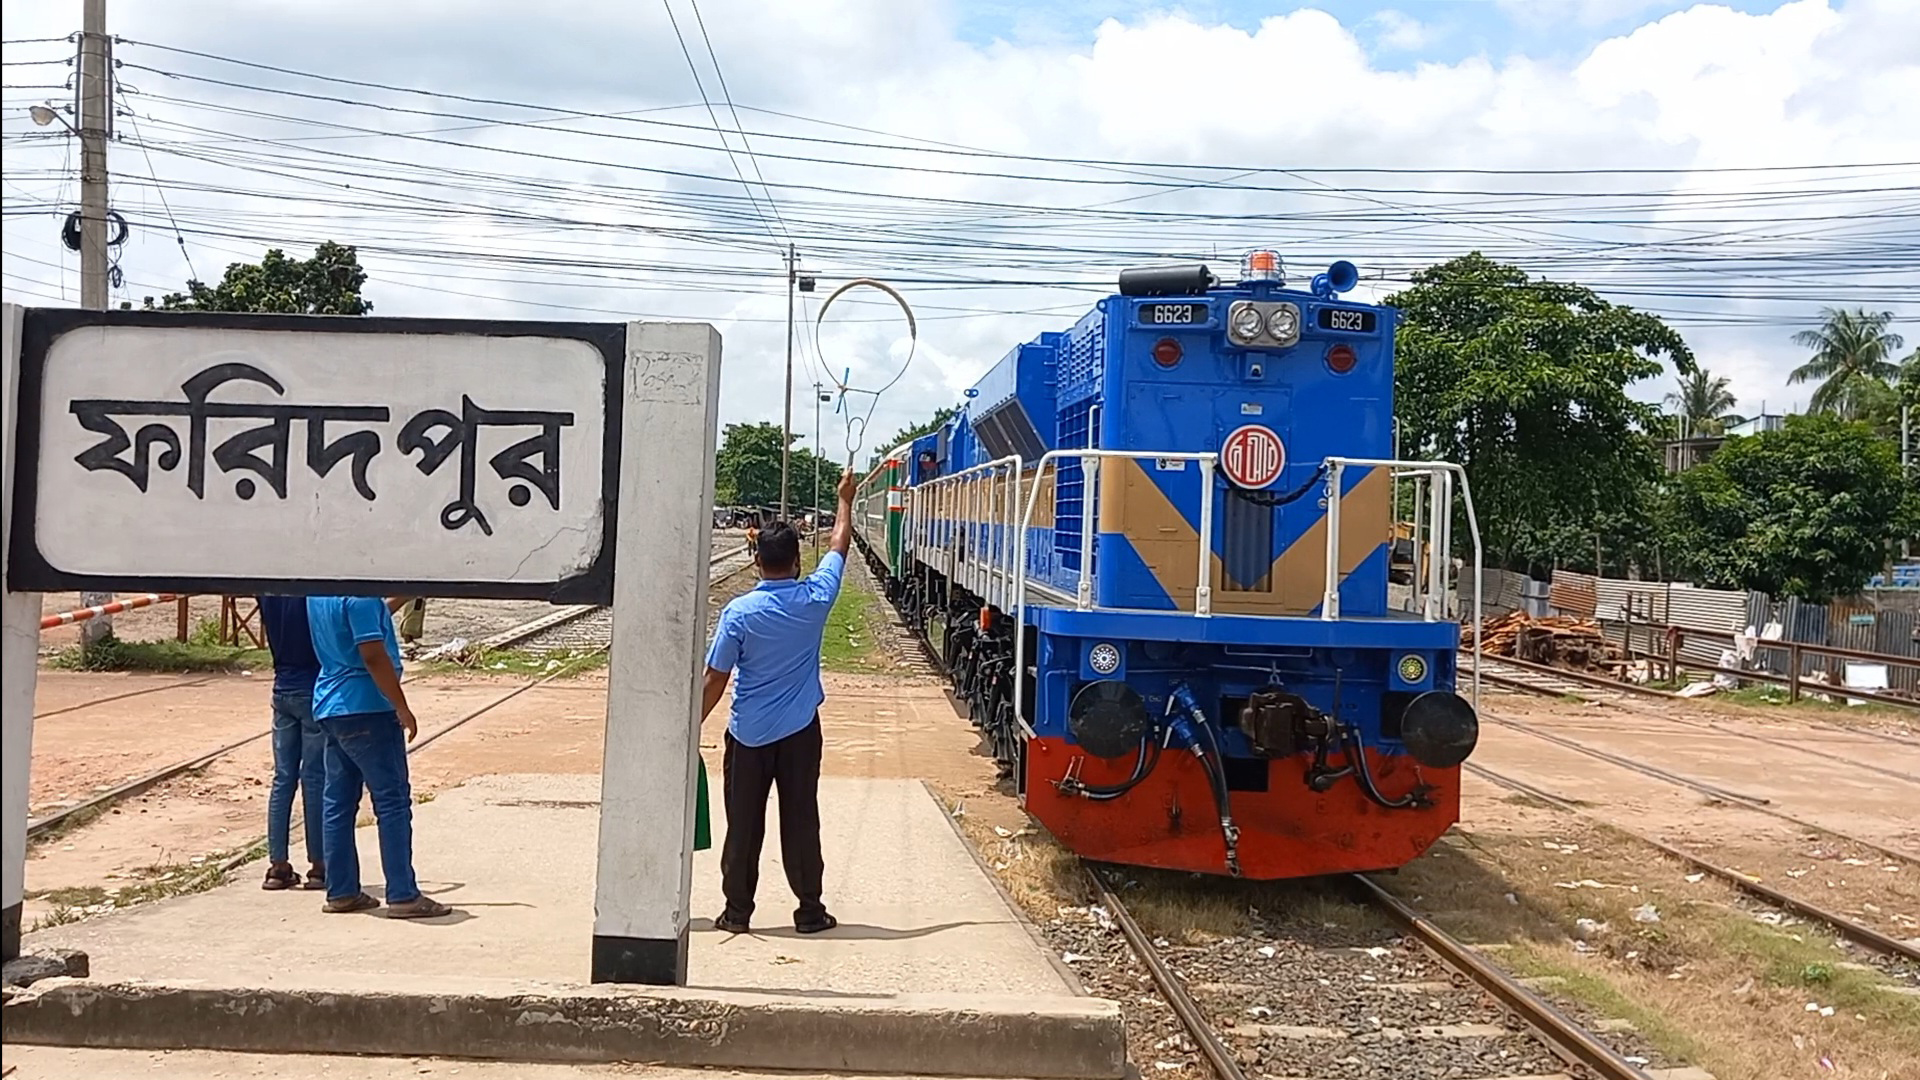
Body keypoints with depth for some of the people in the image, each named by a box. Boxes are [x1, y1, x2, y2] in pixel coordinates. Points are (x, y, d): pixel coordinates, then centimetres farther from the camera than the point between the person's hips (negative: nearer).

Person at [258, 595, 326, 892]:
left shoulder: (267, 592, 0)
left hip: (282, 691, 6)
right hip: (314, 691, -5)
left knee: (283, 777, 9)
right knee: (315, 779, 1)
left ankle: (277, 865, 11)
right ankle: (318, 866, 6)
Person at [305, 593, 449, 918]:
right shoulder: (360, 593, -18)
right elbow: (373, 655, -22)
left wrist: (400, 598, 26)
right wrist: (402, 707, -16)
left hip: (330, 707, 9)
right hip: (366, 708, -9)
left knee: (339, 803, 12)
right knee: (393, 801, -4)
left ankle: (341, 891, 16)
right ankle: (403, 895, -4)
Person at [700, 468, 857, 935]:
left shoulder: (739, 612, -13)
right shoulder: (815, 599, -8)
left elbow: (715, 679, -10)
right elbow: (839, 546, 10)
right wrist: (845, 500, 25)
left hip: (749, 734, -1)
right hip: (800, 731, 1)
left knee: (743, 826, 7)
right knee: (801, 822, 8)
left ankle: (737, 911, 13)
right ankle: (810, 910, 14)